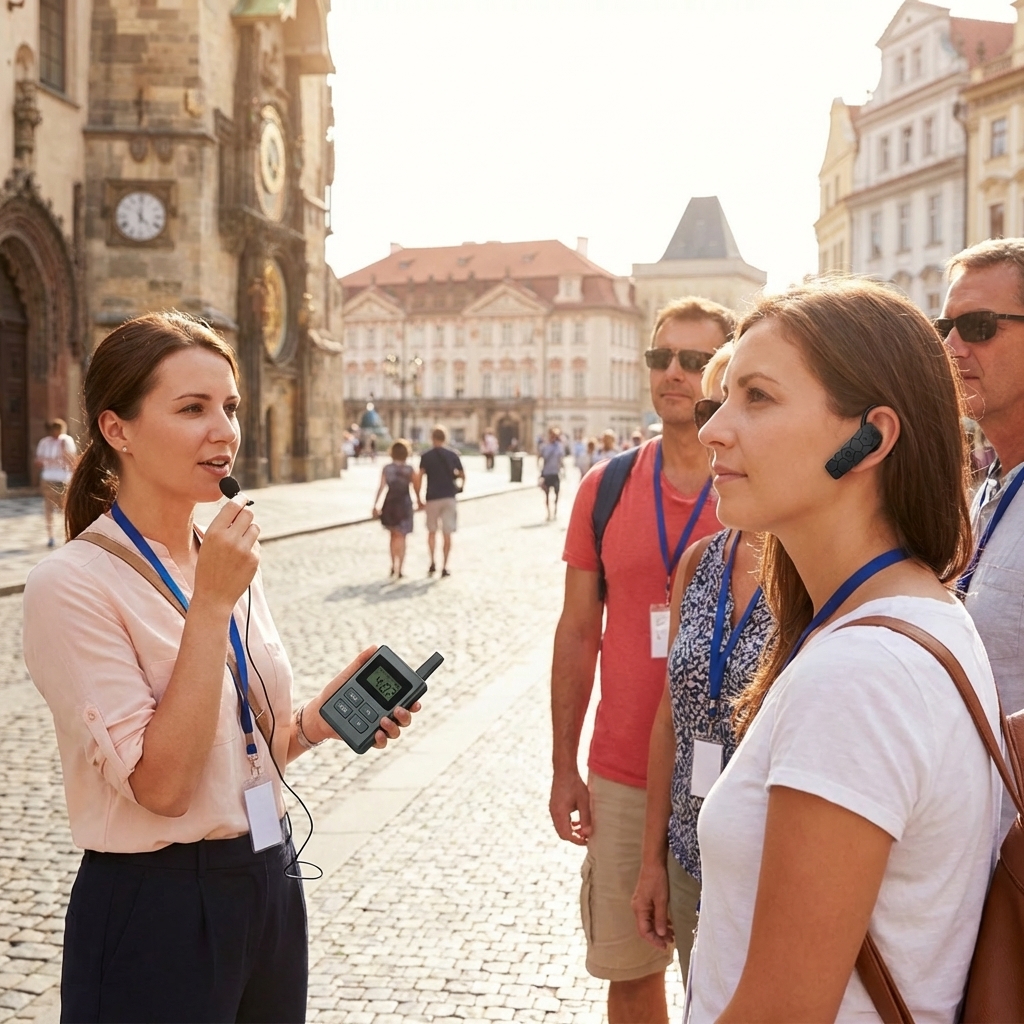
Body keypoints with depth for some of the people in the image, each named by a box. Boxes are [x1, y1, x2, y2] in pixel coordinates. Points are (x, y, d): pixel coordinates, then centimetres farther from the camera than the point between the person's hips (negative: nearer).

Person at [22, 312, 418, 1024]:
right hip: (157, 911, -7)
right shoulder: (72, 585, -17)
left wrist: (319, 719, -4)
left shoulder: (229, 562, 5)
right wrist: (211, 605, -23)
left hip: (269, 881, 7)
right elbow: (161, 783, -22)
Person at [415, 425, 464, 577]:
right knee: (447, 534, 4)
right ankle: (444, 567, 4)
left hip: (432, 498, 0)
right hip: (449, 497, 0)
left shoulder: (426, 456, -3)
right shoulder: (452, 455, 1)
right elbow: (462, 475, 3)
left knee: (432, 532, 14)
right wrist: (459, 486, 23)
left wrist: (418, 497, -2)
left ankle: (432, 563, 2)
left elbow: (419, 477, -10)